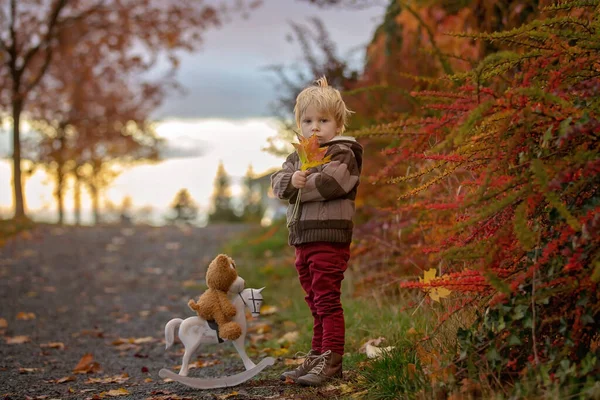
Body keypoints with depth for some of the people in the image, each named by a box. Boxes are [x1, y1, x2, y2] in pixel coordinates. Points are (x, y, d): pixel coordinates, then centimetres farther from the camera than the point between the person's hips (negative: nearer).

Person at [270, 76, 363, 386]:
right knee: (315, 302, 15)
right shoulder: (297, 157, 18)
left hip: (330, 237, -8)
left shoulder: (342, 154, -7)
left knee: (327, 300, -8)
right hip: (303, 240, 8)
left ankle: (331, 360, -4)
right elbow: (278, 182, 7)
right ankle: (318, 356, 22)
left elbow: (328, 183, -22)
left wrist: (299, 187, -7)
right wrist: (291, 180, -15)